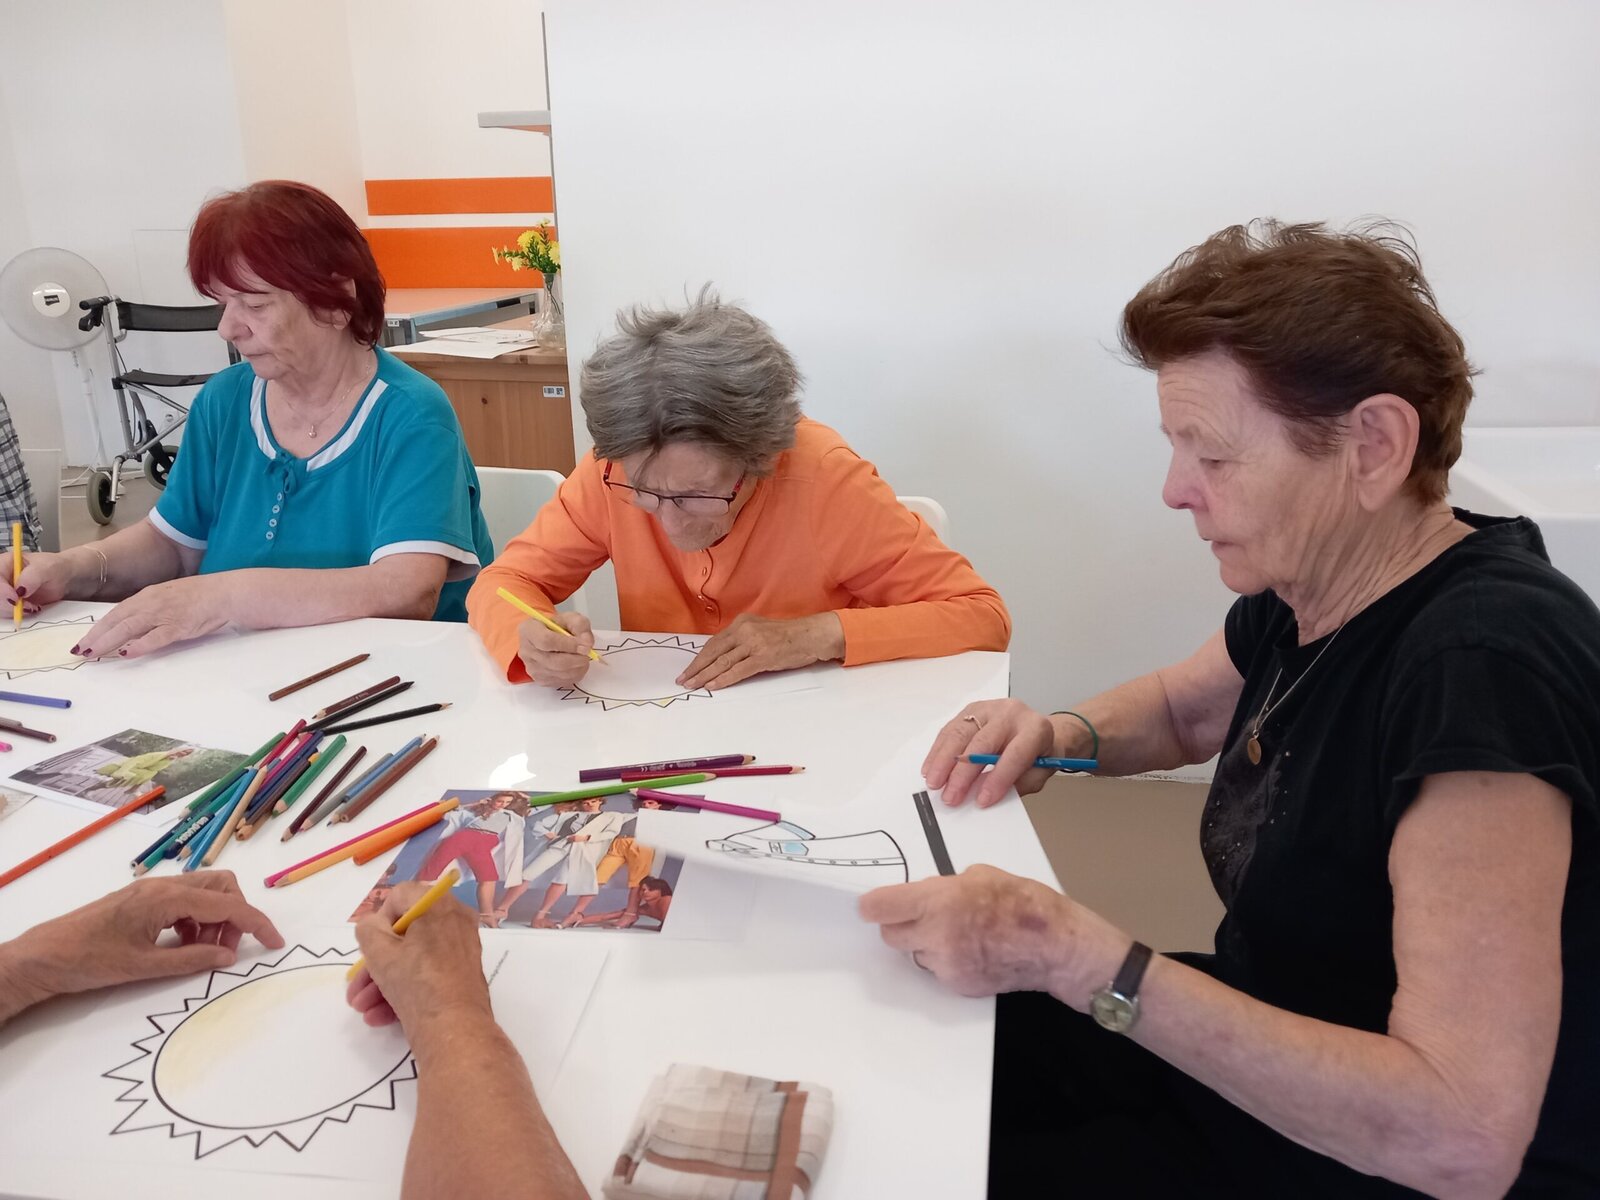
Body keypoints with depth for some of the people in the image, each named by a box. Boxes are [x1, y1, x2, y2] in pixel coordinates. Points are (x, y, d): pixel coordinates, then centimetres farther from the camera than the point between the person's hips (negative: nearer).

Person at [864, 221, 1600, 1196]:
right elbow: (1184, 707, 17)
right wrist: (1060, 737, -5)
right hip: (1262, 1056, 7)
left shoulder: (1483, 667, -30)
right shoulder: (1303, 591, -4)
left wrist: (1078, 955, -35)